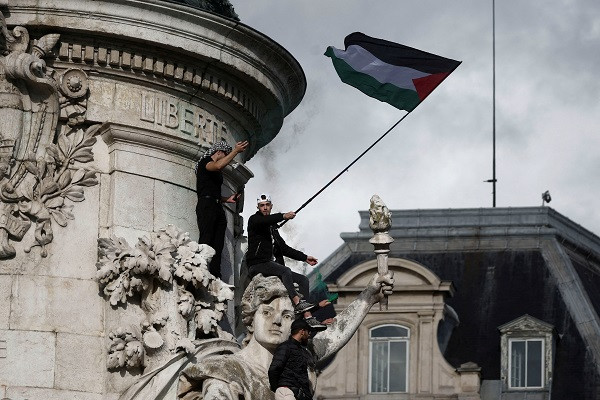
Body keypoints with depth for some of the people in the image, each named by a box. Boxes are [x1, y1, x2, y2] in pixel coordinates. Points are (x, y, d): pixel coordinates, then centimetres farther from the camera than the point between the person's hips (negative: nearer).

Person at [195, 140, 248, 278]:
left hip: (217, 208, 9)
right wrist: (236, 151, -19)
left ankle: (216, 277, -12)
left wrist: (227, 199, 15)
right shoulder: (204, 162, 3)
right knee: (206, 241, -19)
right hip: (206, 205, -9)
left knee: (218, 245, -4)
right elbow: (218, 166, -20)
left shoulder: (218, 173, 29)